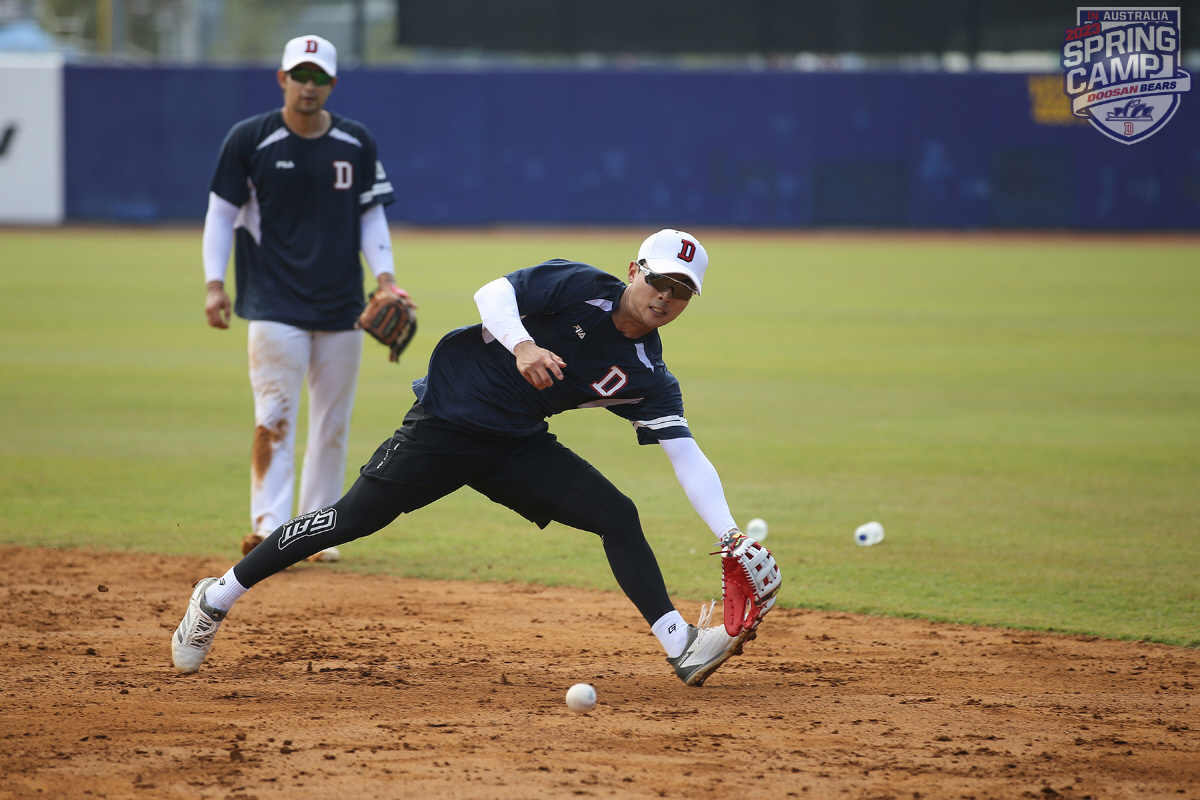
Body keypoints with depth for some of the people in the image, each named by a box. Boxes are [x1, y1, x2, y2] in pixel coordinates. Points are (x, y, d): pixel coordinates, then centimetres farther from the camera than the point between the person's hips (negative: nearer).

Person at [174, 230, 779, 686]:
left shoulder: (648, 379, -2)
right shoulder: (581, 288, -13)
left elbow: (688, 456, -5)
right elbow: (493, 293, -21)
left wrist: (730, 536, -15)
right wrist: (522, 343, -41)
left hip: (518, 446, 5)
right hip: (449, 415, -5)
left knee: (617, 517, -9)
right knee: (354, 518, -8)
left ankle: (681, 647, -9)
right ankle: (219, 597, 4)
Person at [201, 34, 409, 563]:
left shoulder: (357, 144, 6)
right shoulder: (250, 140, -2)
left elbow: (371, 215, 12)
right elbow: (222, 212, 1)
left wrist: (385, 277, -2)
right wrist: (215, 284, -8)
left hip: (341, 303, 4)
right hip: (274, 303, -4)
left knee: (333, 423, 6)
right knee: (275, 418, -12)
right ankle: (268, 528, -17)